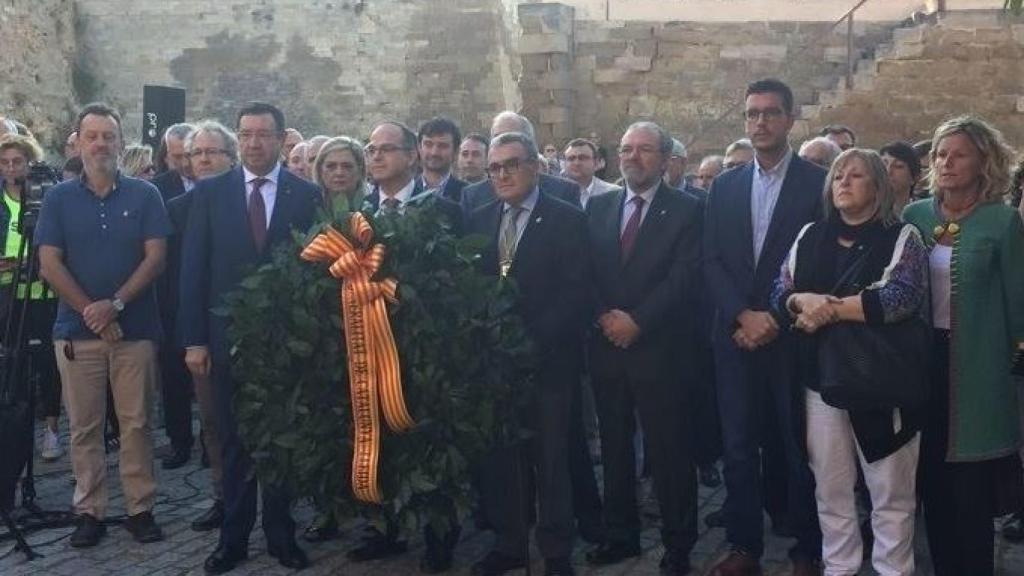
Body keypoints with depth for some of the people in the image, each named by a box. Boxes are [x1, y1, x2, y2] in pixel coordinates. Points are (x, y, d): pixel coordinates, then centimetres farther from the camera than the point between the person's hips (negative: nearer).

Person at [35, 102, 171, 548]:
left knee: (136, 423, 3)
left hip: (135, 328, -1)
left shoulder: (145, 195, 3)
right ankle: (89, 511, 14)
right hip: (77, 329, 1)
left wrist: (115, 303, -14)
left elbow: (155, 258, -3)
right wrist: (91, 313, -10)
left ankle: (141, 508, 11)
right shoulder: (58, 198, 5)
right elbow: (49, 264, -1)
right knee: (84, 426, 6)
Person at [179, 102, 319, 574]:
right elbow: (194, 269, 0)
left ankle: (281, 535, 21)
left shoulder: (306, 195, 0)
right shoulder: (210, 192, 2)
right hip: (229, 337, 1)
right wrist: (194, 339, -5)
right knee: (234, 443, 10)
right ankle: (234, 537, 20)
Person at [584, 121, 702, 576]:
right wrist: (604, 316, -9)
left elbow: (684, 277, -10)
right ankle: (620, 534, 25)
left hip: (659, 347, -4)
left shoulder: (686, 209, -1)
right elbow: (585, 271, 7)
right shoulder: (598, 207, 12)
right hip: (606, 345, 4)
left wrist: (637, 321, -16)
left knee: (668, 449, 2)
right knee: (614, 446, 12)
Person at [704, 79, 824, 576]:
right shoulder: (724, 186, 9)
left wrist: (777, 320, -12)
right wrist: (743, 315, -11)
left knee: (799, 447, 7)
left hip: (793, 337, -3)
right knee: (739, 446, 8)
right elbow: (711, 261, 4)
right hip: (735, 335, 3)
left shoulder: (818, 183, -2)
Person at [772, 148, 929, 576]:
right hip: (822, 376, 4)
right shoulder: (809, 237, 11)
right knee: (830, 488, 11)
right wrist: (804, 301, -16)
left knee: (891, 491, 4)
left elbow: (903, 296, -17)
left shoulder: (901, 238, -1)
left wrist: (829, 308, -15)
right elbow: (779, 294, 8)